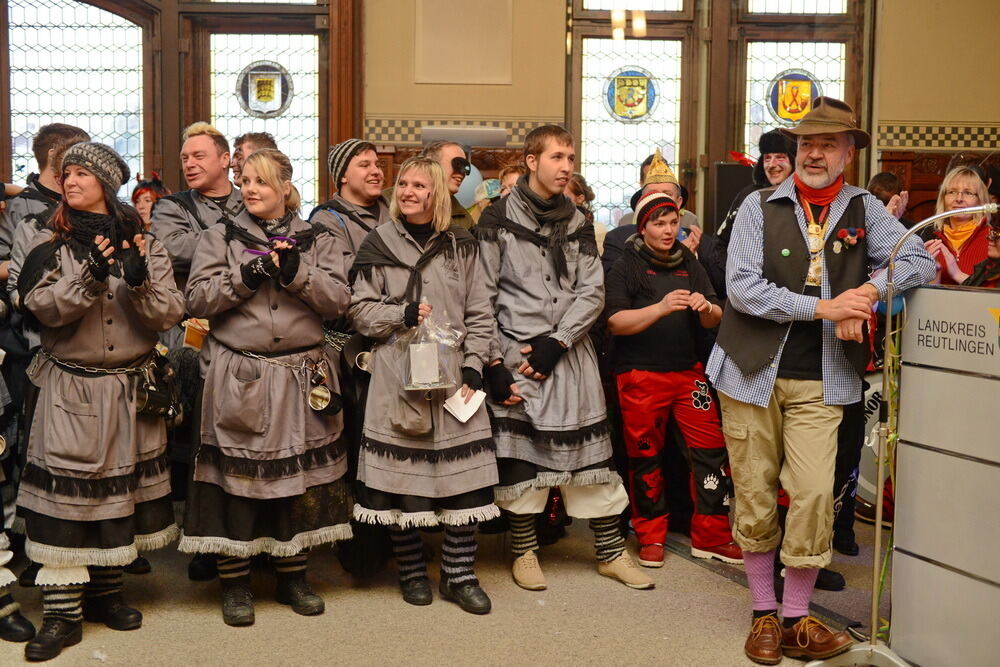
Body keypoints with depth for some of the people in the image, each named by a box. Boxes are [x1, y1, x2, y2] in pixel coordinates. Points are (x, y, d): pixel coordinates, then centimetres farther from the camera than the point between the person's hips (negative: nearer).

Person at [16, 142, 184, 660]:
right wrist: (89, 275, -24)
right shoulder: (51, 243, 4)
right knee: (65, 497, -5)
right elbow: (41, 307, -11)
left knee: (121, 492, 8)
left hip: (131, 389, 2)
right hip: (70, 389, -1)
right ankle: (62, 614, 3)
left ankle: (104, 593, 25)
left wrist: (140, 281, -21)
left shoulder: (143, 243, 5)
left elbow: (169, 314, -4)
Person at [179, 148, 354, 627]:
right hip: (237, 378, -1)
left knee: (301, 476, 7)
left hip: (301, 378, 1)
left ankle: (293, 576, 22)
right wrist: (244, 277, -15)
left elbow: (338, 300, -2)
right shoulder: (221, 238, 7)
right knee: (236, 476, 0)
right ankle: (234, 582, 14)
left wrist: (296, 274, -16)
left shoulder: (317, 241, 9)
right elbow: (197, 300, -2)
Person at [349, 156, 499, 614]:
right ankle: (411, 571, 18)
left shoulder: (460, 246, 9)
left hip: (453, 375, 1)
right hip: (397, 377, -1)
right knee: (401, 474, 1)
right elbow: (361, 310, 4)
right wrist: (404, 314, -11)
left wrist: (473, 369, -2)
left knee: (463, 478, 0)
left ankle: (459, 575, 13)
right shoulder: (378, 246, 6)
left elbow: (480, 315, 8)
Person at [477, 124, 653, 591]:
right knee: (517, 453, 3)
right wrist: (492, 363, -9)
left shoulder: (578, 223, 11)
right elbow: (483, 298, -4)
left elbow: (592, 291, 4)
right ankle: (525, 551, 20)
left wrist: (555, 342, -10)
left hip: (569, 352, 3)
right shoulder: (498, 219, -1)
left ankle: (610, 552, 17)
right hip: (514, 353, -3)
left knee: (589, 448, 6)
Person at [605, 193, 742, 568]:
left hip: (688, 371, 4)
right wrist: (661, 307, -23)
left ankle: (711, 537, 9)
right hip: (640, 374, -3)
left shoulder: (690, 265, 14)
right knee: (645, 456, 4)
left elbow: (715, 319, 11)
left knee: (712, 449, -3)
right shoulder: (626, 267, 1)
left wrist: (706, 307, -12)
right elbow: (616, 322, -11)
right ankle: (651, 537, 19)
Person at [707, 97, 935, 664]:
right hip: (754, 372, 0)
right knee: (755, 495, 5)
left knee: (814, 495, -7)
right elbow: (742, 286, -9)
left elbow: (921, 261, 2)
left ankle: (797, 620, 10)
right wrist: (821, 306, -15)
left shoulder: (864, 209, 7)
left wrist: (870, 290, -15)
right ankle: (764, 614, 21)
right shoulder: (760, 207, 1)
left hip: (821, 381, 1)